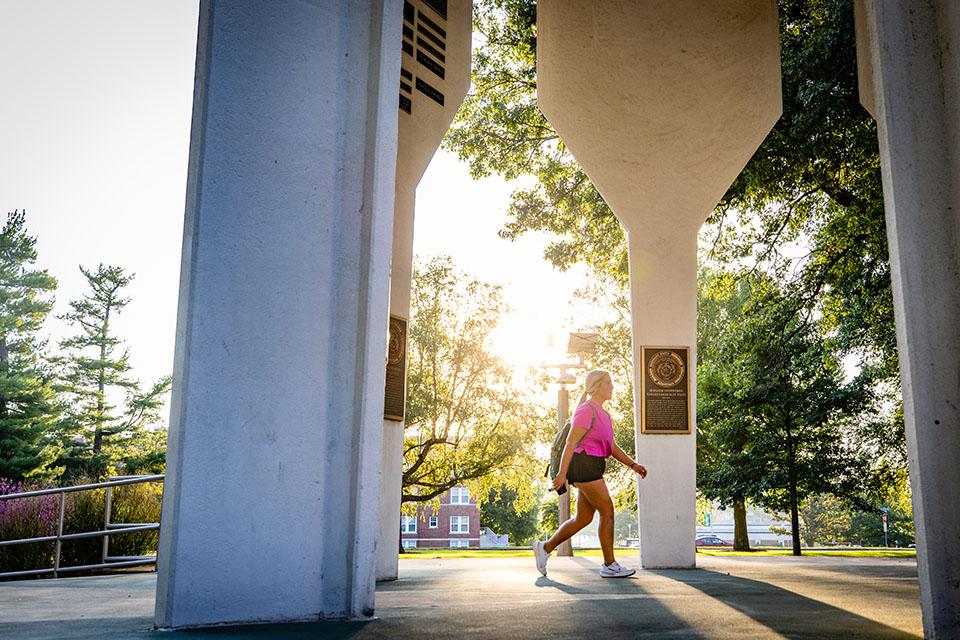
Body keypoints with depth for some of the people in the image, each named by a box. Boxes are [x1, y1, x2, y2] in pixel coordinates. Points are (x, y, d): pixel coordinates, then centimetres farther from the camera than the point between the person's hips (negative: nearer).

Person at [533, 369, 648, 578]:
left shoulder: (600, 413, 19)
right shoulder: (586, 410, -11)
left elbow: (611, 447, 20)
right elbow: (571, 442, -17)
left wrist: (633, 465, 9)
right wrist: (562, 473, -21)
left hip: (592, 470, 10)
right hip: (584, 465, -10)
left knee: (583, 518, 11)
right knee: (608, 512, -7)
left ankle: (545, 548, 18)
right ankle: (609, 565, -1)